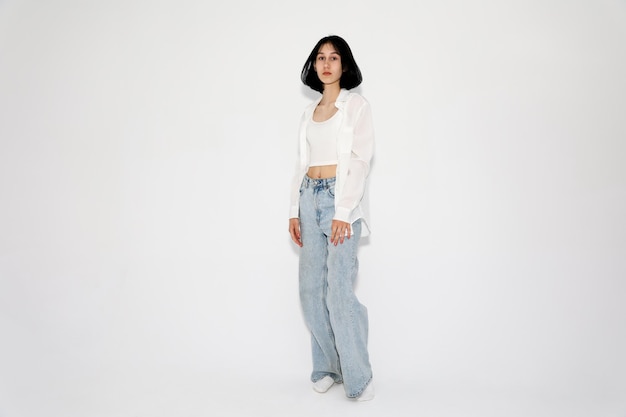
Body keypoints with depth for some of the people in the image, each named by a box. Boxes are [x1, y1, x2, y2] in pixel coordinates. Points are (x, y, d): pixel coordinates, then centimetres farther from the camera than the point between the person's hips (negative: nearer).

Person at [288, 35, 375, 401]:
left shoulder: (357, 105, 2)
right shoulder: (310, 113, 19)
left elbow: (361, 160, -8)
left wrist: (343, 212, -17)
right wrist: (294, 211, 9)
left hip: (341, 198, -6)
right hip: (310, 198, 6)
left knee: (339, 291, -11)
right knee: (312, 289, 4)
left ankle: (358, 378, 2)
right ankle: (328, 367, 18)